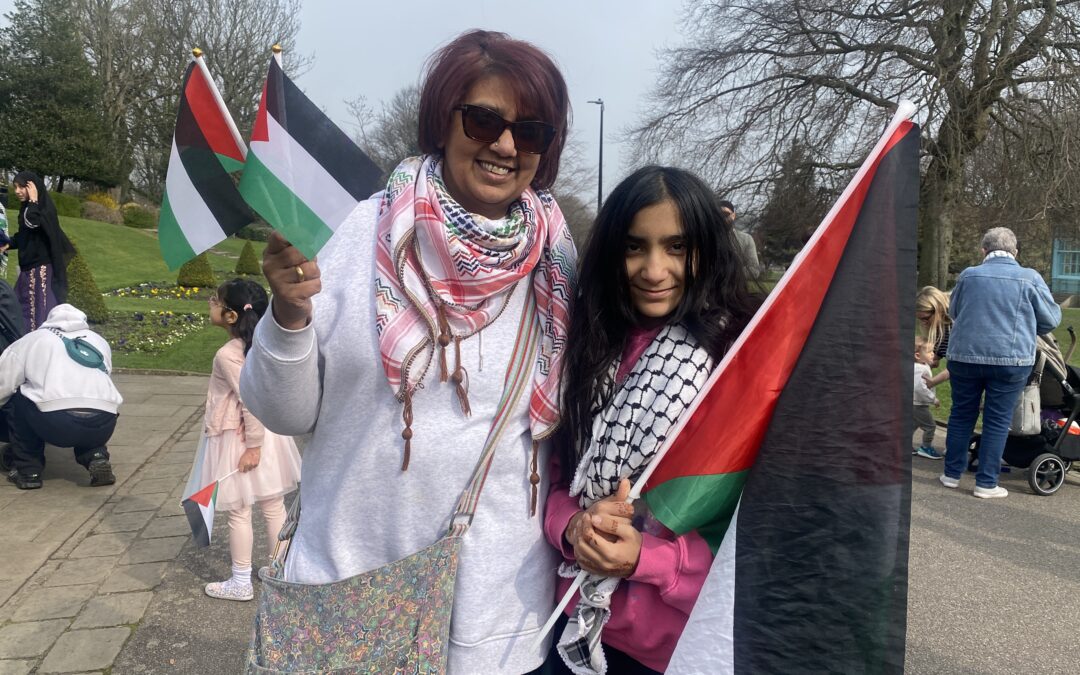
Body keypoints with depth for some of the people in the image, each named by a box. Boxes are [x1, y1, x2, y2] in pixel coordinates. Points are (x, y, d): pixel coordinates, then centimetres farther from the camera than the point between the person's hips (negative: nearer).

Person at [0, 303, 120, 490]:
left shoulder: (33, 338, 22)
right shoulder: (99, 340, 30)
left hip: (55, 423, -3)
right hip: (102, 425, 3)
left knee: (20, 400, 27)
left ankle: (27, 469, 23)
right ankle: (96, 457, 13)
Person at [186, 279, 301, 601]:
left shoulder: (227, 355, -22)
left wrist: (253, 445, -19)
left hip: (239, 440, -8)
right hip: (267, 433, 8)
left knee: (239, 513, 6)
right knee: (273, 506, 16)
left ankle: (241, 583, 19)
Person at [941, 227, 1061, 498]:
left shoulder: (969, 275, 3)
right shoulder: (1030, 278, -3)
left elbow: (954, 311, 17)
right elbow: (1051, 318, 5)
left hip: (965, 356, 2)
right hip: (1011, 360, -2)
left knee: (961, 415, 14)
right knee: (997, 421, 6)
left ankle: (952, 473, 21)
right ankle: (986, 483, 10)